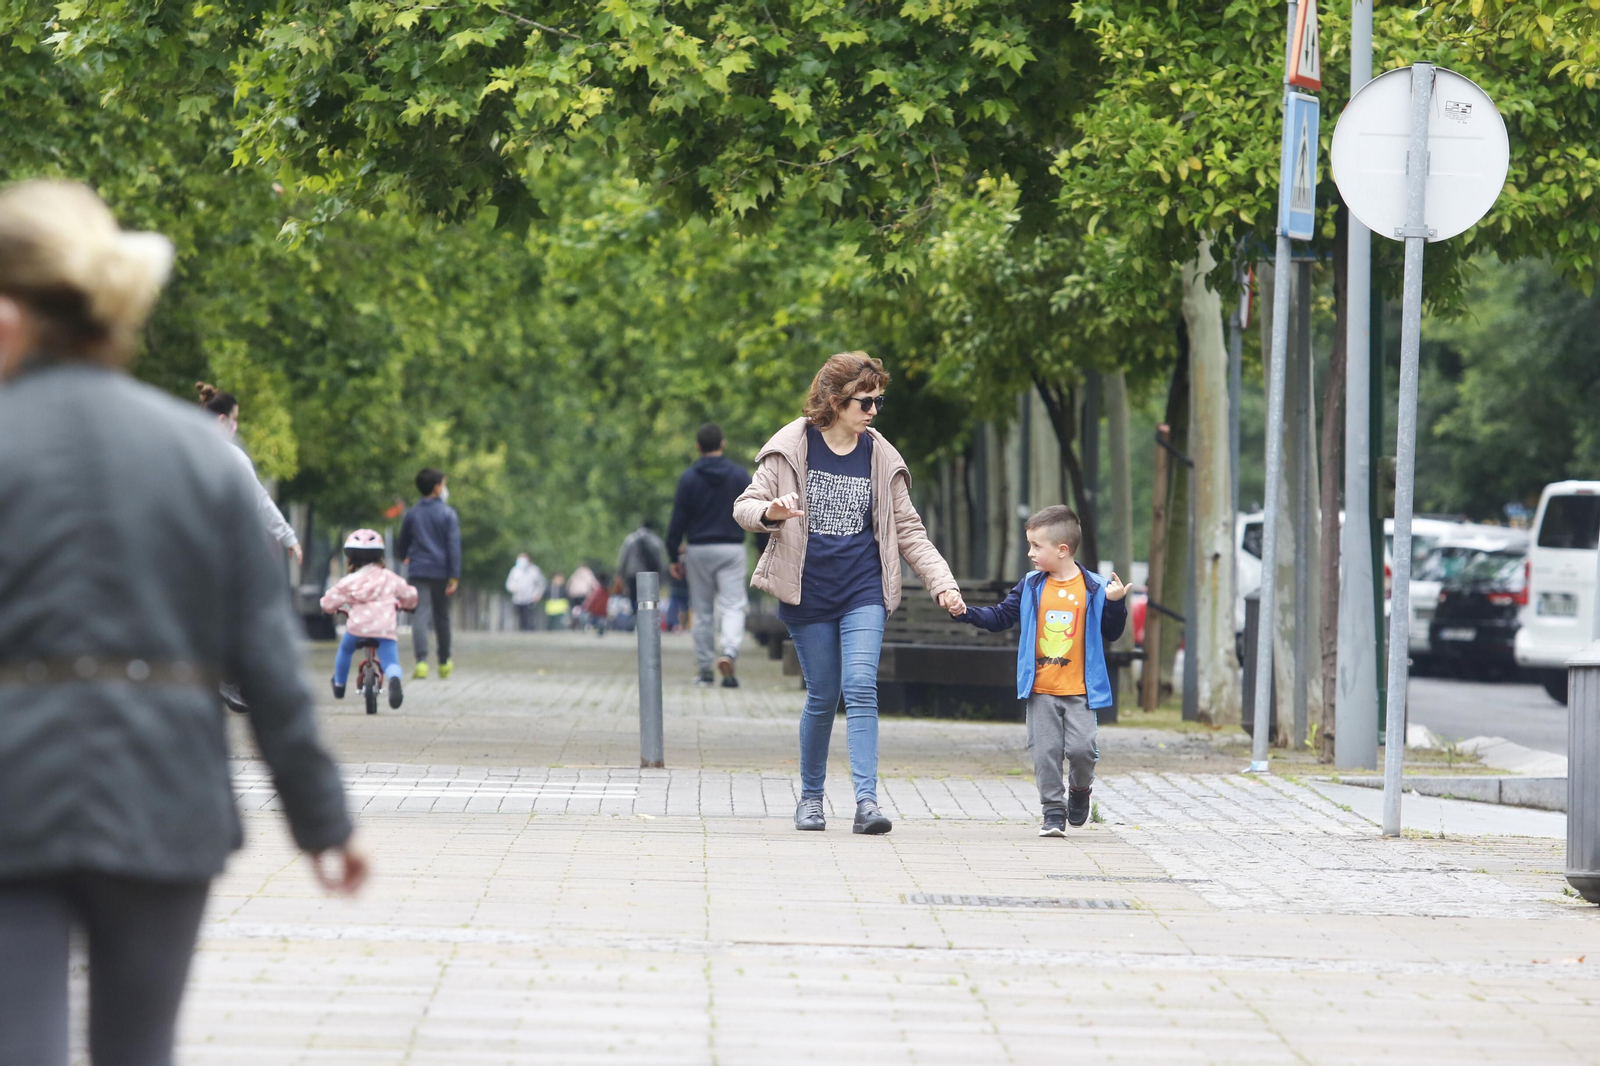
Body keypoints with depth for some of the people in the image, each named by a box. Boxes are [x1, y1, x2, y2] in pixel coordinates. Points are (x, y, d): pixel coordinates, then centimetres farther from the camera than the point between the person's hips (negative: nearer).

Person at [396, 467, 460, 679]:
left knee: (419, 616, -9)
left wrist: (407, 557, 40)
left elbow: (401, 547, 16)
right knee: (441, 617, 14)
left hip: (417, 572, 1)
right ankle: (444, 663, 25)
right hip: (441, 571, -1)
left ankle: (422, 661, -27)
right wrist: (454, 576, -8)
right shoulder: (448, 514, -1)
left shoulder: (411, 514, 7)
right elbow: (454, 546, -8)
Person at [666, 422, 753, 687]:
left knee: (702, 611, 9)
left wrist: (673, 557, 3)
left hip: (699, 550, 0)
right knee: (733, 607, -4)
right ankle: (728, 653, -29)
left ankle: (704, 668, 11)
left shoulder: (689, 478, -2)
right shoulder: (740, 475, 0)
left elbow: (678, 521, -2)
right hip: (732, 550, 0)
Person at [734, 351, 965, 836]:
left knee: (861, 688, -14)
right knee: (822, 697, 3)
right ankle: (810, 796, 22)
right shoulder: (792, 447, -1)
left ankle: (867, 800, -19)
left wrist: (942, 582, -1)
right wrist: (771, 511, -23)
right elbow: (745, 506, 0)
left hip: (864, 594, 1)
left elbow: (908, 530, 10)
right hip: (807, 592, -1)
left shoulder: (880, 456, 6)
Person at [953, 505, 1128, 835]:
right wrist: (966, 613, -2)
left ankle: (1080, 788, 20)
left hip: (1079, 690, -3)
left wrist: (1114, 604, -16)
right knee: (1046, 753, -1)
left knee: (1081, 748, -11)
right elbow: (1000, 617, 11)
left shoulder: (1092, 589, -3)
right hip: (1041, 690, 3)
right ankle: (1054, 813, 7)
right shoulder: (1030, 588, 6)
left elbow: (1110, 633, 1)